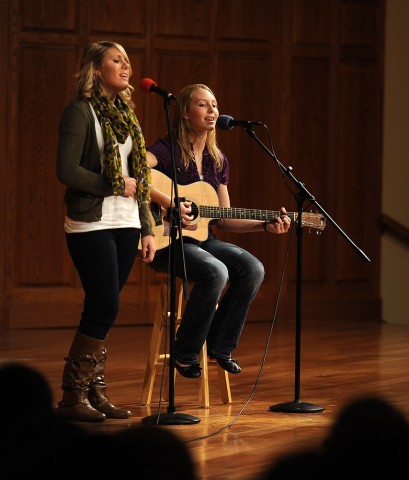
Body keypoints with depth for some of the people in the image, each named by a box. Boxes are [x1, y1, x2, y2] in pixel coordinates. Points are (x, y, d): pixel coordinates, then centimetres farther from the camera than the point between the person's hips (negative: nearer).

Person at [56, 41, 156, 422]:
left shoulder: (126, 114, 15)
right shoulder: (80, 112, -7)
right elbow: (67, 171, -16)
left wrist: (147, 229, 13)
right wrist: (115, 186, -11)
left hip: (126, 224, 7)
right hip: (92, 226, -7)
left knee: (103, 310, 7)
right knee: (104, 308, -10)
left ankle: (96, 392, 13)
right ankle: (73, 397, -1)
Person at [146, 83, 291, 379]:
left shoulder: (217, 160, 12)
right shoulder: (168, 150, -9)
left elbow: (225, 219, 14)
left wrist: (266, 225, 3)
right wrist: (169, 203, -30)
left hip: (203, 239, 7)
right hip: (167, 241, -7)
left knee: (253, 269, -16)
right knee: (215, 272, -32)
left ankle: (220, 345, -1)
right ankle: (185, 353, -13)